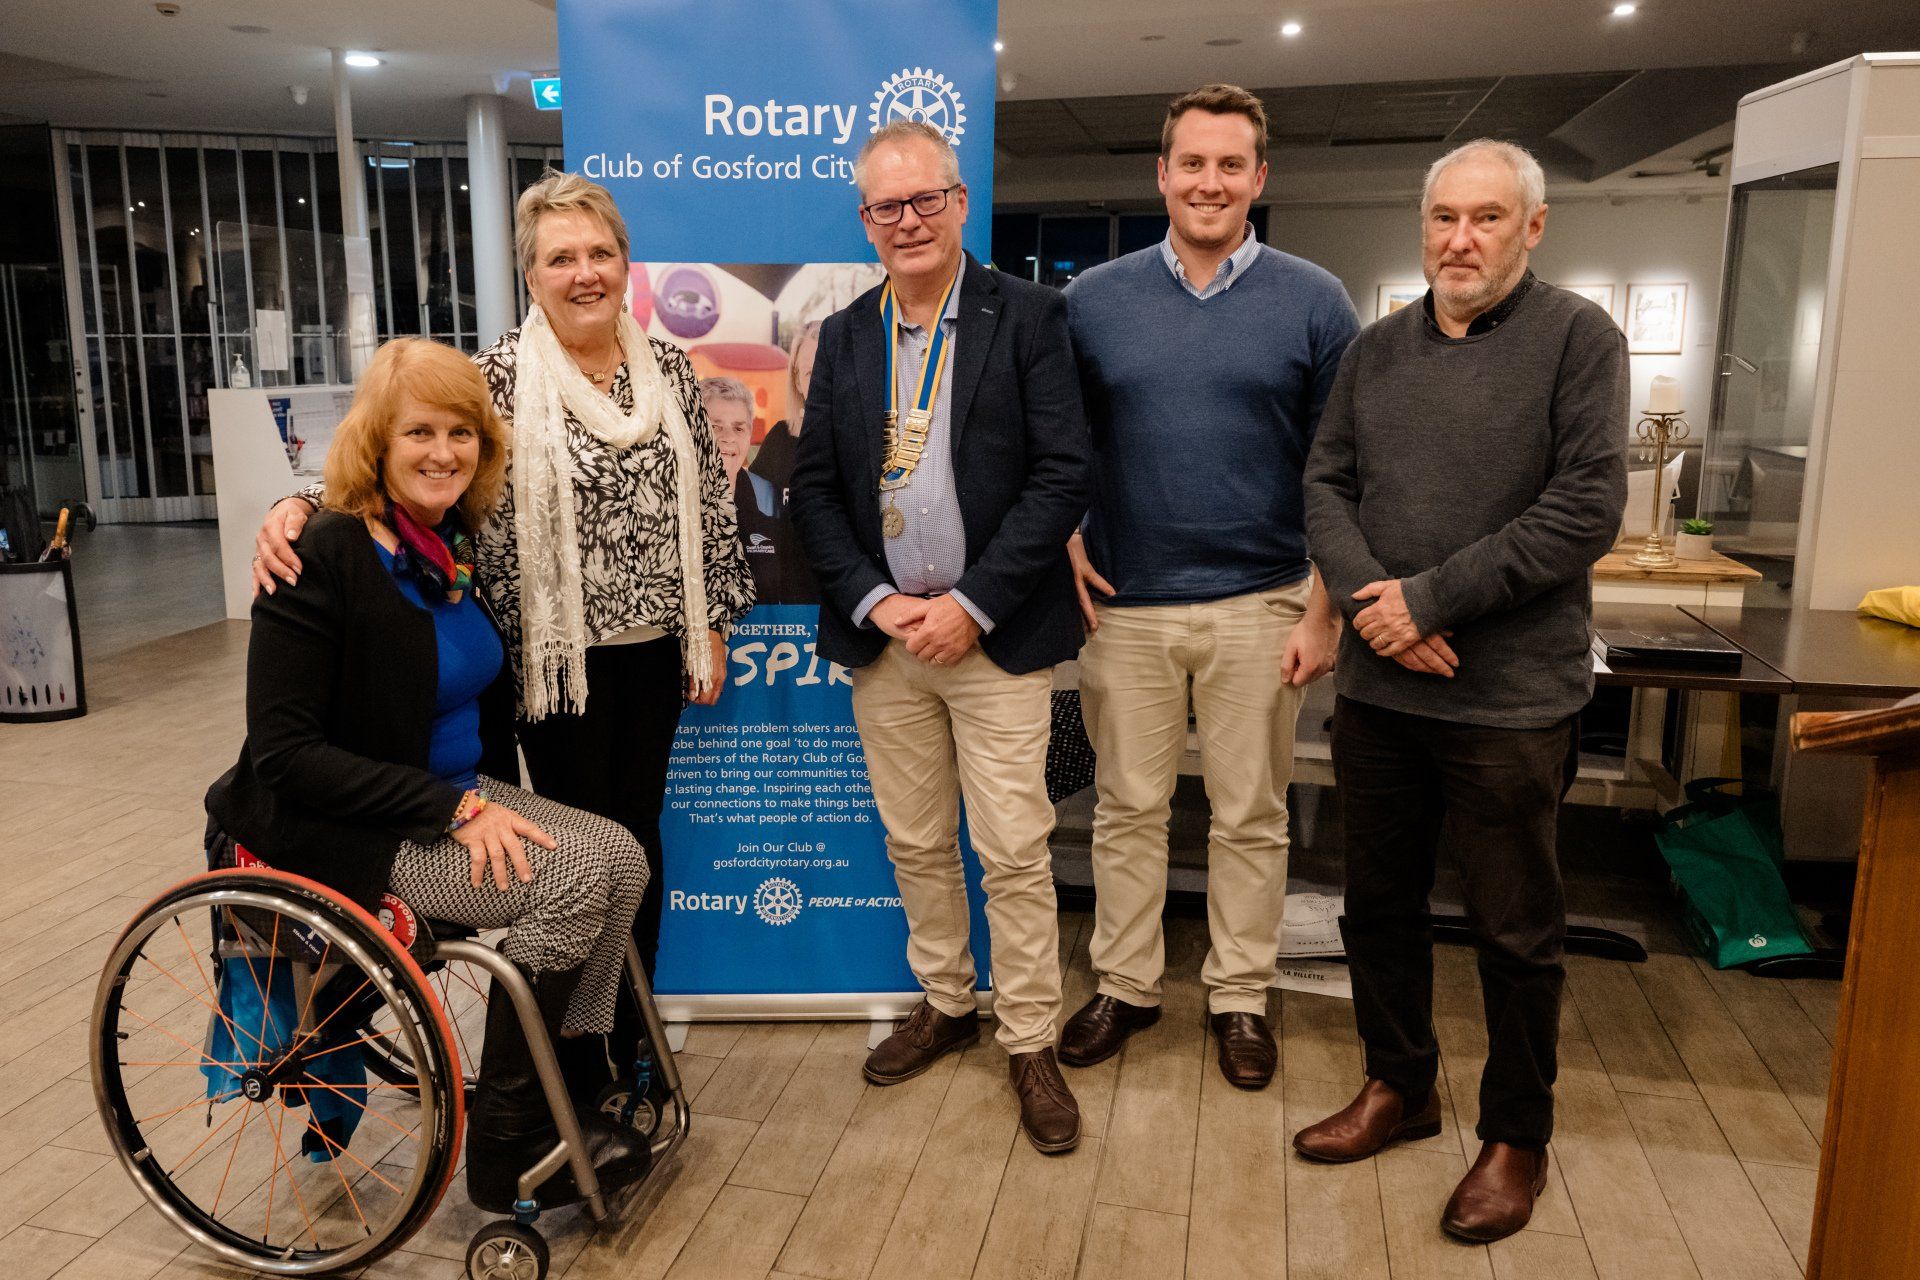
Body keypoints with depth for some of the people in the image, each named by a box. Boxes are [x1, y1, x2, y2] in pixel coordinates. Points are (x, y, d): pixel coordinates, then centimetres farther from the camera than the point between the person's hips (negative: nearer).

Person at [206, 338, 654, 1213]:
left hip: (455, 796, 7)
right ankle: (505, 1148, -7)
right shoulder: (324, 559, -18)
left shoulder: (457, 548, 5)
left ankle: (562, 1092, 2)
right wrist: (455, 809, -25)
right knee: (570, 878, -22)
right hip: (344, 828, -7)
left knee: (621, 856, -11)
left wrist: (487, 798, 3)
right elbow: (284, 753, -22)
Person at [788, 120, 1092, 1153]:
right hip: (882, 634, 4)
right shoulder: (843, 337, 9)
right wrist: (875, 602, -7)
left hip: (995, 632, -4)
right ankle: (944, 1002, 34)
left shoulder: (1028, 318, -3)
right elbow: (814, 488, 7)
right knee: (915, 844, 14)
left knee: (1014, 851, 1)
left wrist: (971, 604, -14)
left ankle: (1029, 1041, 18)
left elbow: (1062, 475, -9)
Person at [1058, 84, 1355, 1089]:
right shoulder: (1092, 299, 3)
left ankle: (1240, 995, 28)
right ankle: (1124, 984, 28)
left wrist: (1324, 611, -5)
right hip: (1123, 603, 1)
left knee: (1250, 817, 10)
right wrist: (1064, 550, -4)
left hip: (1258, 607, -1)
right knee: (1127, 808, 11)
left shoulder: (1313, 302, 0)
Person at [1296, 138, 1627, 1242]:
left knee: (1518, 930, 9)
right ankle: (1401, 1087, 37)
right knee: (1382, 899, 16)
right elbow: (1328, 484, 6)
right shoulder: (1379, 349, 11)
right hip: (1379, 685, 5)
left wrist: (1431, 598, -17)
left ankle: (1517, 1136, 29)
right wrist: (1366, 597, -12)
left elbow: (1588, 507, -13)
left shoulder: (1578, 338, -5)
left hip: (1511, 697, -5)